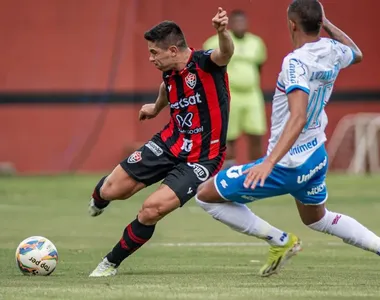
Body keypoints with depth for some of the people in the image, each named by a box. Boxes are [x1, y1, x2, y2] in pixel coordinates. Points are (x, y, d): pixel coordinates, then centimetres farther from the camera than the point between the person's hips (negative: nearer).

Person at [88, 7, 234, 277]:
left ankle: (112, 263, 4)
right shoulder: (170, 72, 1)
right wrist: (157, 108, 47)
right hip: (171, 142, 7)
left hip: (201, 158, -7)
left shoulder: (203, 63, -21)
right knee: (112, 190, 2)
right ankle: (100, 198, 43)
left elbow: (225, 54, -45)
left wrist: (222, 32, -68)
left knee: (152, 209, -19)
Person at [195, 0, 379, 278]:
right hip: (317, 158, 9)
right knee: (318, 219, 34)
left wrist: (269, 163, -42)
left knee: (206, 195, 1)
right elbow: (358, 55, 24)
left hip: (288, 166, -8)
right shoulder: (333, 50, -2)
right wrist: (327, 24, 28)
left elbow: (298, 117, -36)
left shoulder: (296, 62, -24)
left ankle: (280, 241, 3)